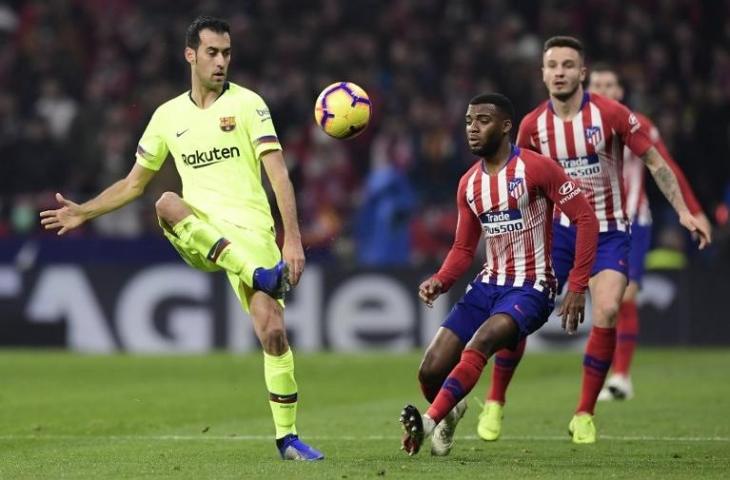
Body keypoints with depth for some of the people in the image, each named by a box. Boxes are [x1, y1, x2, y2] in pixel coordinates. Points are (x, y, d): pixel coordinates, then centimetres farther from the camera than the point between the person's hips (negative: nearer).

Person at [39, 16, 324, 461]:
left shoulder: (247, 104, 2)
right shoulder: (168, 116, 14)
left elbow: (279, 175, -6)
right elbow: (134, 183, 26)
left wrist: (293, 239, -16)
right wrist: (83, 212, 19)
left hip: (248, 228, -2)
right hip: (197, 232, 2)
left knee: (273, 331, -16)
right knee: (168, 203, -34)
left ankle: (287, 437, -1)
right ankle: (262, 274, -44)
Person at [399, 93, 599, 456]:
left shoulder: (536, 168, -11)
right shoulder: (469, 184, 9)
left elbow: (585, 219, -12)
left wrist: (577, 287, -17)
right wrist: (441, 281, -7)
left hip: (531, 289, -6)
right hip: (488, 286, 6)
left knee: (481, 341, -35)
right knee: (431, 371, -4)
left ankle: (430, 420, -37)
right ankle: (451, 410, 30)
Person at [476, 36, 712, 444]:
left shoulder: (611, 114, -13)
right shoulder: (533, 125, -4)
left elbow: (654, 160, -5)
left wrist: (683, 211, -10)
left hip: (608, 231, -2)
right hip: (560, 230, 2)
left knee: (607, 312, -21)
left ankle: (585, 415, -6)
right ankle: (495, 404, 15)